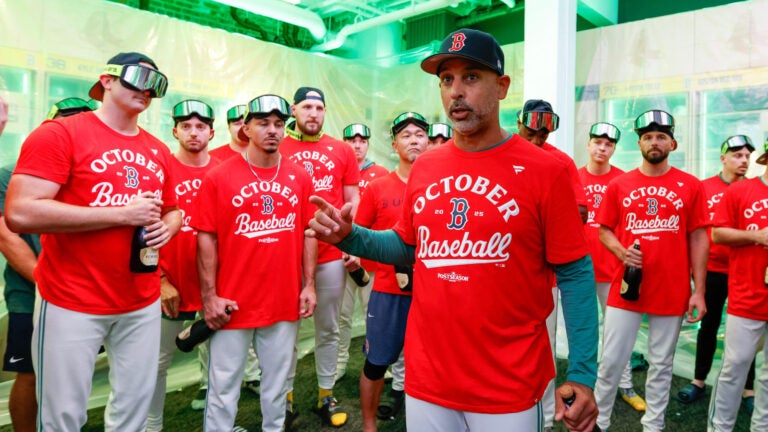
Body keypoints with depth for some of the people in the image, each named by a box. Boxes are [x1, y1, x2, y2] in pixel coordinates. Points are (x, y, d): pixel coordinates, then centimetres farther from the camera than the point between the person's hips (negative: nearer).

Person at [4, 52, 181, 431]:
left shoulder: (159, 151, 10)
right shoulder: (58, 134, -8)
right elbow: (20, 213, -18)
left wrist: (166, 228, -3)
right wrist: (124, 214, -18)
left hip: (143, 302, 5)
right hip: (72, 302, -5)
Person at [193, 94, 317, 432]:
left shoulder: (300, 178, 4)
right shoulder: (218, 177, -5)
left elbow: (309, 233, 7)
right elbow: (206, 239, -5)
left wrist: (309, 285, 3)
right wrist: (209, 297, -7)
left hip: (286, 301, 3)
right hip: (233, 303, -2)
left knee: (278, 381, 17)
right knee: (224, 386, 10)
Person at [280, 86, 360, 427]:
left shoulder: (342, 151, 7)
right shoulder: (277, 148, 2)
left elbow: (353, 201, 9)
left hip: (331, 254, 2)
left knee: (328, 329, 12)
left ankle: (326, 394, 28)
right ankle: (285, 396, 26)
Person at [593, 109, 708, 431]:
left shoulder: (690, 186, 2)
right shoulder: (619, 185, 3)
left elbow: (698, 239, 2)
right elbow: (605, 231, 8)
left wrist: (699, 291, -2)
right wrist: (621, 251, -14)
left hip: (672, 292, 0)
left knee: (661, 365, 13)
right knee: (611, 361, 6)